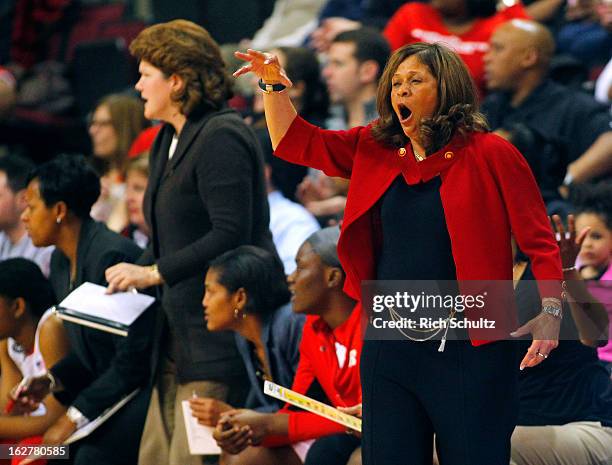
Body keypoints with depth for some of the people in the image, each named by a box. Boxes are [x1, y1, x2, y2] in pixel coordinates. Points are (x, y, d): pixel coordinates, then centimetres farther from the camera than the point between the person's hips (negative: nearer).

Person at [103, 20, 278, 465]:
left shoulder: (221, 139, -14)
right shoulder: (169, 141, 17)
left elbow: (231, 235, -21)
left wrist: (154, 272, -17)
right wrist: (132, 275, 7)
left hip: (221, 333, -10)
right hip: (181, 336, 10)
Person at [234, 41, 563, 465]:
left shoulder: (489, 155, -6)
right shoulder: (374, 150, 9)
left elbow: (539, 240, -6)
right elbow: (294, 142, 16)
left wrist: (550, 311, -18)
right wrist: (275, 85, 0)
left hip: (468, 350, -5)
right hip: (391, 348, 5)